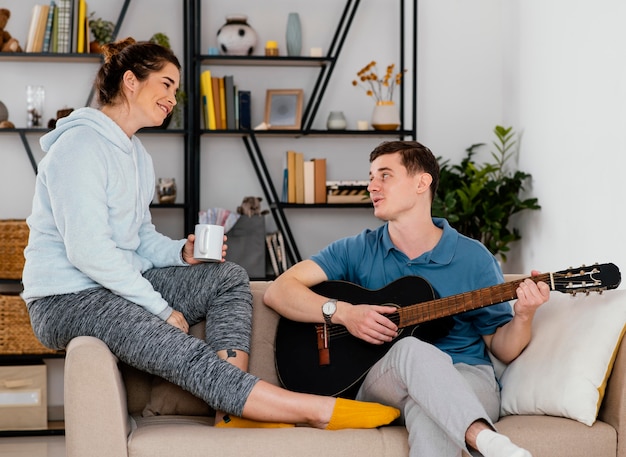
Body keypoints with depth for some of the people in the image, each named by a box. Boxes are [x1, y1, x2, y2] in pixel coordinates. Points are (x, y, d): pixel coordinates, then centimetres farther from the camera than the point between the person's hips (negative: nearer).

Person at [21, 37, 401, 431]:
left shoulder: (135, 154, 17)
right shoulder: (80, 145, -15)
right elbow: (86, 250, -23)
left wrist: (182, 252, -3)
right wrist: (161, 309, -19)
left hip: (121, 282, 10)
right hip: (68, 299, -10)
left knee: (229, 276, -1)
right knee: (188, 355, -26)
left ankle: (233, 412, -17)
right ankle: (318, 410, -30)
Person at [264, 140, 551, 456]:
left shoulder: (474, 259, 6)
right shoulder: (356, 251, 8)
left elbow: (503, 350, 8)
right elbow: (278, 291, 0)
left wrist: (522, 317, -14)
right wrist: (343, 312, -15)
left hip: (468, 385, 0)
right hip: (381, 383, 1)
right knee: (413, 350, -38)